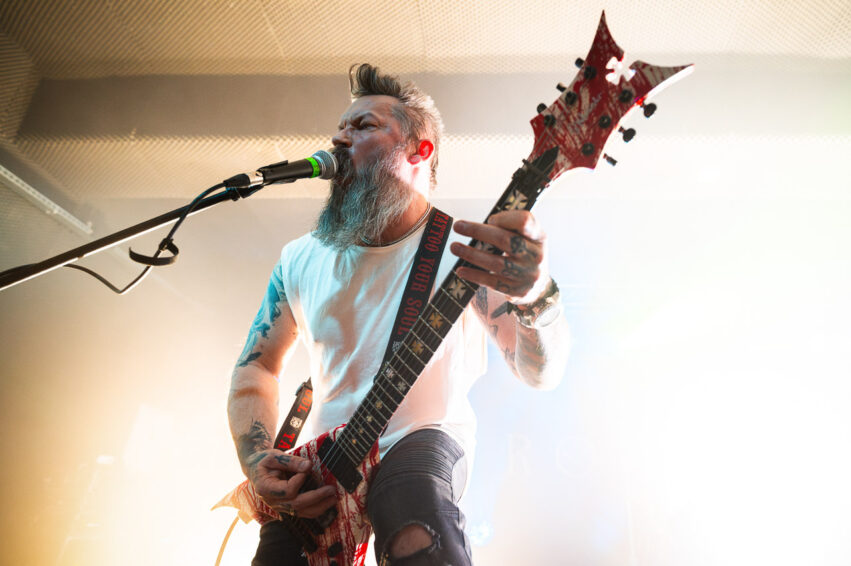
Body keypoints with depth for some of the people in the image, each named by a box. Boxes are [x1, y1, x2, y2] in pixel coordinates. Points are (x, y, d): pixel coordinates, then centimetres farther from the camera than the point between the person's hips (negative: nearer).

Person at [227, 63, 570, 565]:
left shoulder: (465, 247, -14)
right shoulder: (301, 260, -1)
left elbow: (541, 372, -20)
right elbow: (257, 364, 8)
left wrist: (537, 298, -43)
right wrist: (259, 461, -9)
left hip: (427, 436, -4)